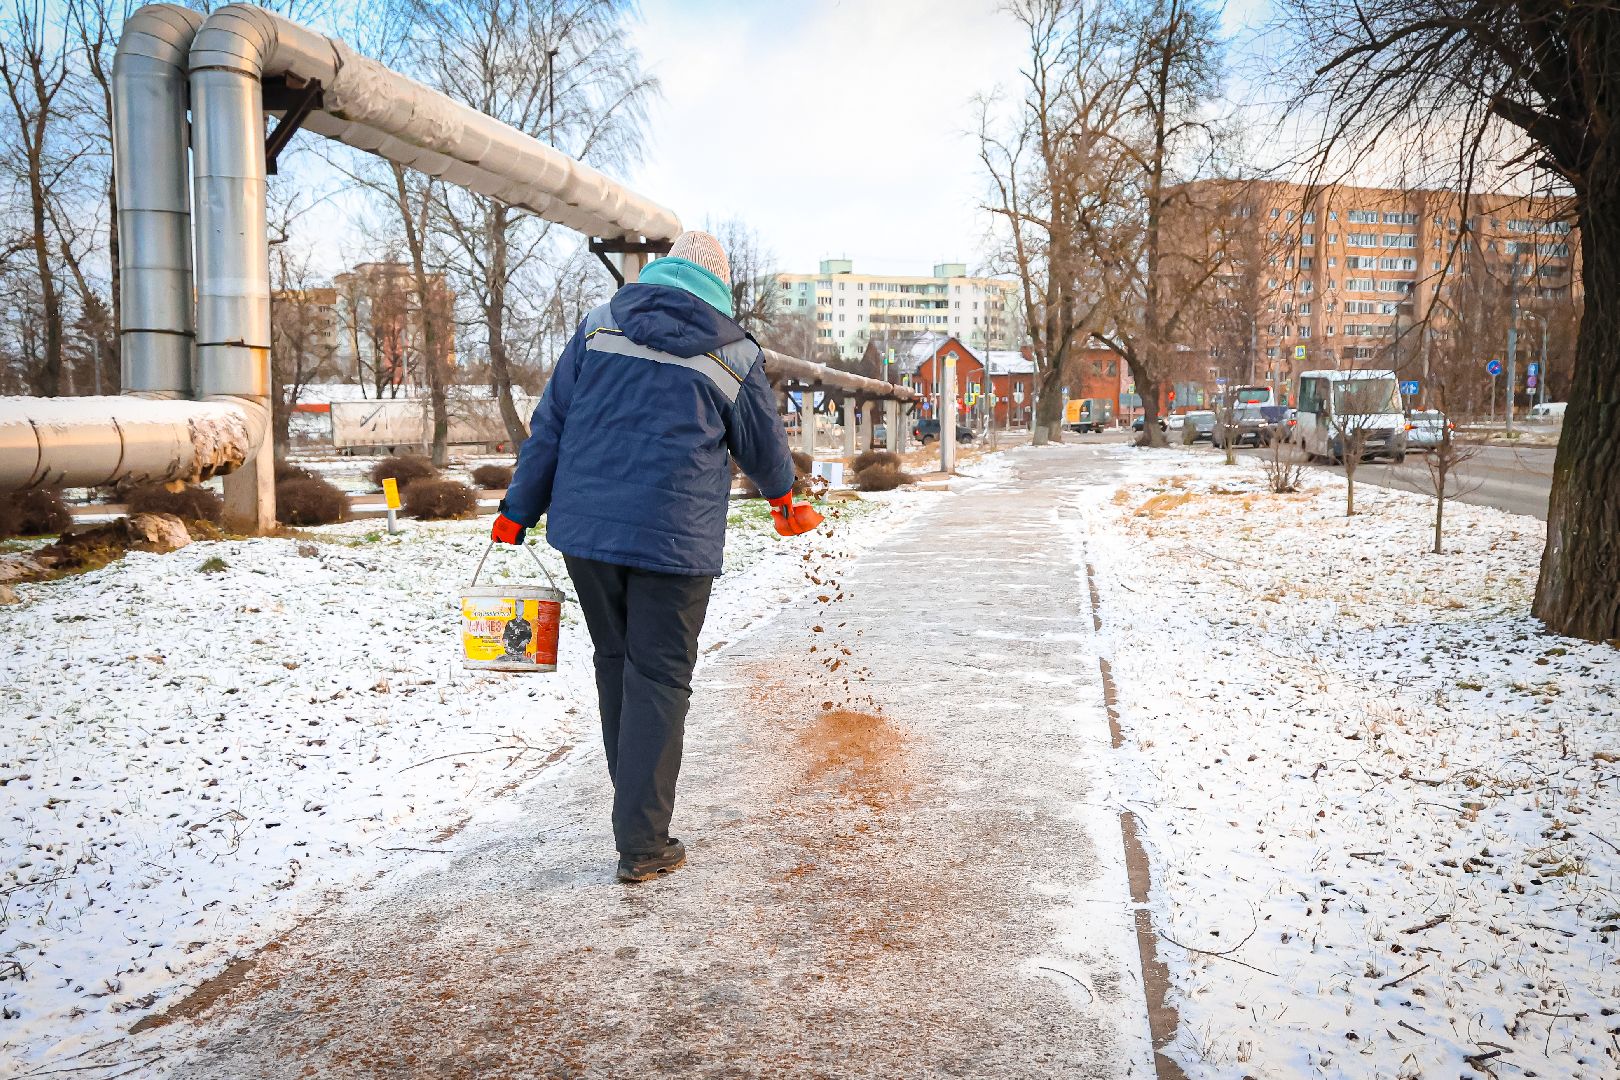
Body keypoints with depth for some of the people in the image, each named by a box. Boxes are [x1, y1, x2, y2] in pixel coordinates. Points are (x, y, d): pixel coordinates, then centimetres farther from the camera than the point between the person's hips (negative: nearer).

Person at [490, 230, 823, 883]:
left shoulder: (598, 325, 8)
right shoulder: (735, 354, 3)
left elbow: (550, 422, 7)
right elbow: (764, 444, 16)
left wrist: (519, 509, 12)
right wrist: (784, 502, 36)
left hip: (584, 527, 3)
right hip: (674, 538, -3)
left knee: (615, 662, 18)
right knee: (659, 680, 2)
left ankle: (638, 802, 31)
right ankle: (642, 844, 2)